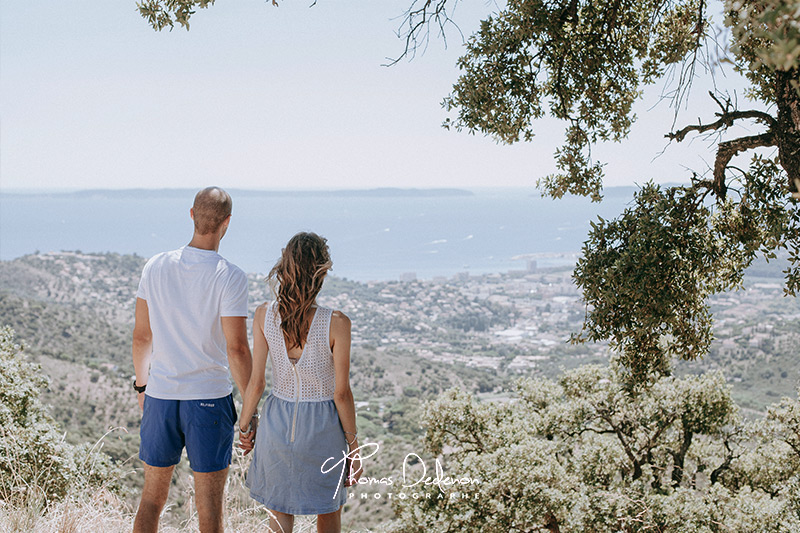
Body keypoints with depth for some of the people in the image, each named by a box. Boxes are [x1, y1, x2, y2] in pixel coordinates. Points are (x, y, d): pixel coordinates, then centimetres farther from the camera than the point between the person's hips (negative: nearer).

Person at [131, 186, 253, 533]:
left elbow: (141, 336, 6)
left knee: (152, 497, 16)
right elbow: (237, 349, -15)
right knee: (209, 505, 7)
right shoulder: (230, 278, -13)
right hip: (210, 400, -4)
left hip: (160, 397, 4)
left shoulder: (155, 267, -1)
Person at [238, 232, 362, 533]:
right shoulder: (336, 324, -19)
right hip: (324, 425, -2)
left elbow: (256, 381, -6)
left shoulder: (264, 315, -11)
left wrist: (244, 425, 10)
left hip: (278, 420, 2)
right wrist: (353, 448, -3)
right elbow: (341, 393, -14)